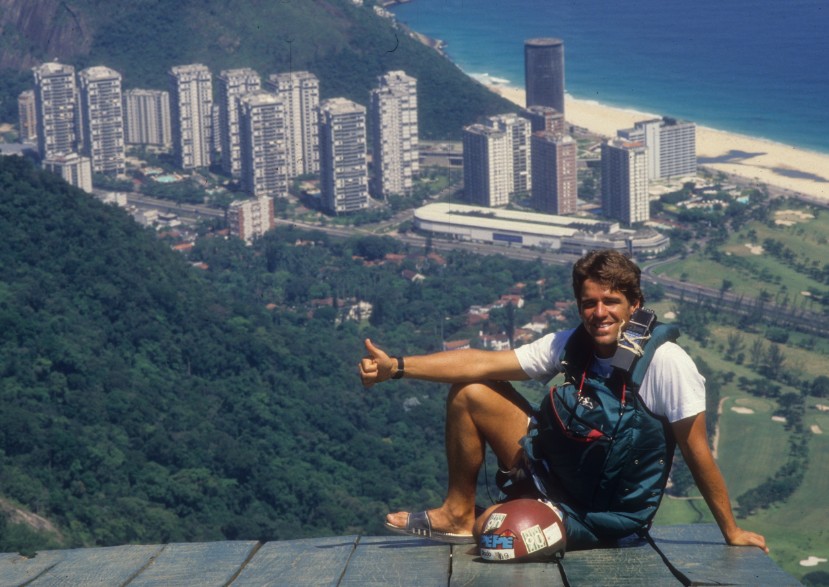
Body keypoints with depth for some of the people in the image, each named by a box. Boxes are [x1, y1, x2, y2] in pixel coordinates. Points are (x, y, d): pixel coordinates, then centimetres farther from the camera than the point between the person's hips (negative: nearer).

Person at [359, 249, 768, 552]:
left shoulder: (665, 362, -21)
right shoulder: (569, 346, -6)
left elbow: (696, 451, -15)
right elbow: (483, 363, -9)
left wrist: (732, 533, -10)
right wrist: (396, 367, -18)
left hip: (605, 516, -6)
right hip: (554, 473, 6)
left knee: (485, 528, -22)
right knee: (469, 394, -2)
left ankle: (466, 523, 15)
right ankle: (457, 512, 11)